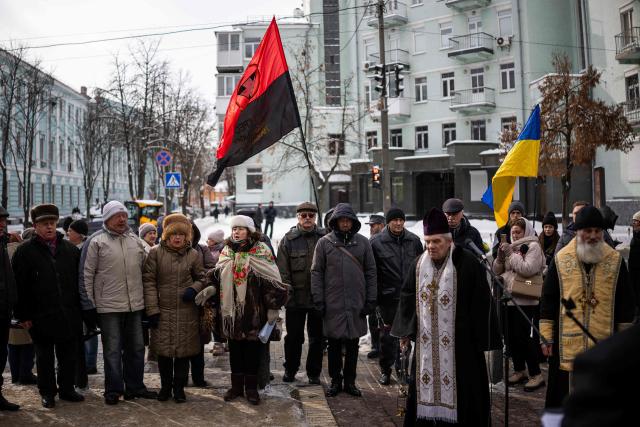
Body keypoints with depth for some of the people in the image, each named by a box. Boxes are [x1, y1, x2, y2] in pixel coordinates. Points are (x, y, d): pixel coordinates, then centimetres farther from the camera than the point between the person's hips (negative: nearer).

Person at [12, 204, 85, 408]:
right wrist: (23, 315, -8)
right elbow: (19, 286, -5)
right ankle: (47, 393, 23)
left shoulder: (70, 249, 7)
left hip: (69, 315, 3)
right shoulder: (25, 251, -3)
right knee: (45, 357, 10)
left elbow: (80, 281, 12)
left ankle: (67, 389, 25)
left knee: (69, 355, 10)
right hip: (41, 316, -3)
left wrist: (80, 308, 8)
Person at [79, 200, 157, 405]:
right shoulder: (96, 241, -4)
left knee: (136, 348, 11)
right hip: (109, 306, -5)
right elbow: (86, 275, -4)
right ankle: (113, 390, 11)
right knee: (112, 350, 1)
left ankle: (135, 386, 22)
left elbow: (144, 271, 19)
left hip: (135, 305, 5)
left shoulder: (135, 240, 12)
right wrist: (89, 305, -7)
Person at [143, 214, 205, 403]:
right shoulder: (156, 253, -1)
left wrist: (194, 289, -8)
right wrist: (152, 309, -7)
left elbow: (202, 278, 15)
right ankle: (165, 386, 24)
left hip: (186, 312, 1)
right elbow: (148, 281, -2)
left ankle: (179, 388, 20)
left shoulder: (194, 255, 4)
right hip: (162, 311, -1)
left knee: (183, 352, 6)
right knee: (163, 351, 6)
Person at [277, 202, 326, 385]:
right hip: (296, 299, -1)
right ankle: (290, 370, 26)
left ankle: (314, 373, 23)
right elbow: (282, 270, -1)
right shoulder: (288, 240, 0)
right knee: (293, 337, 10)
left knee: (317, 338, 10)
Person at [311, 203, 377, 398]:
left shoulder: (363, 242, 5)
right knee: (334, 345, 7)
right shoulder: (324, 243, 1)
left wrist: (371, 300, 1)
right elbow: (316, 272, 1)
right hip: (332, 303, -1)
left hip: (356, 304, 1)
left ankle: (350, 381, 21)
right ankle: (335, 380, 20)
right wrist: (318, 300, -5)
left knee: (353, 345, 9)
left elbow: (371, 272, 6)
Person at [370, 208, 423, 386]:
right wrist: (374, 295, -3)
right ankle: (385, 370, 18)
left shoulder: (414, 240, 6)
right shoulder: (376, 242, -4)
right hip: (388, 296, -3)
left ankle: (403, 367, 24)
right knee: (388, 333, 3)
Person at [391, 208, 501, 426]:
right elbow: (407, 296, 13)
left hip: (459, 341, -5)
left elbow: (481, 302, -9)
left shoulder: (467, 263, -11)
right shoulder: (418, 265, 5)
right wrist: (405, 331, 9)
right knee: (425, 383, 9)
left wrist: (481, 340, -9)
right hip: (426, 341, 5)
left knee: (460, 389, 1)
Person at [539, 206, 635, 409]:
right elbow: (548, 300, 4)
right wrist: (546, 337, 1)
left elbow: (625, 302, 7)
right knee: (566, 397, 7)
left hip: (604, 342, 1)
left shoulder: (615, 260, 2)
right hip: (567, 342, 0)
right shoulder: (561, 260, 1)